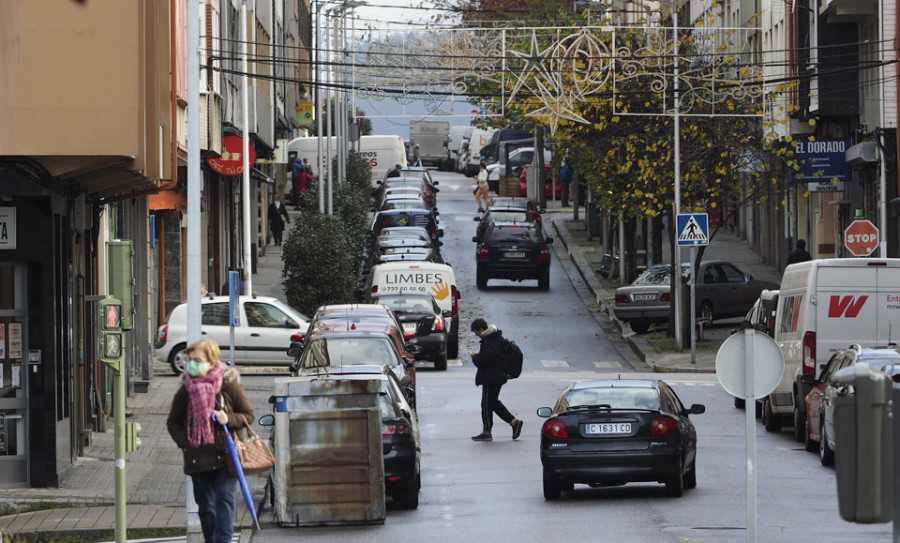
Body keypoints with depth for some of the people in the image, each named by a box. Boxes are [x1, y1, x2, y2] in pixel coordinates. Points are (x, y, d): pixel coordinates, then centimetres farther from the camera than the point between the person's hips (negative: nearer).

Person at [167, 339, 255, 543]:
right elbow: (173, 422, 14)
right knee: (205, 504, 9)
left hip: (225, 456, -3)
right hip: (197, 458, 3)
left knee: (224, 497, -14)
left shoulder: (229, 385, -4)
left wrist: (229, 419, -16)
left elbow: (248, 415, 3)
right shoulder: (186, 390, 3)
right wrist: (184, 442, -1)